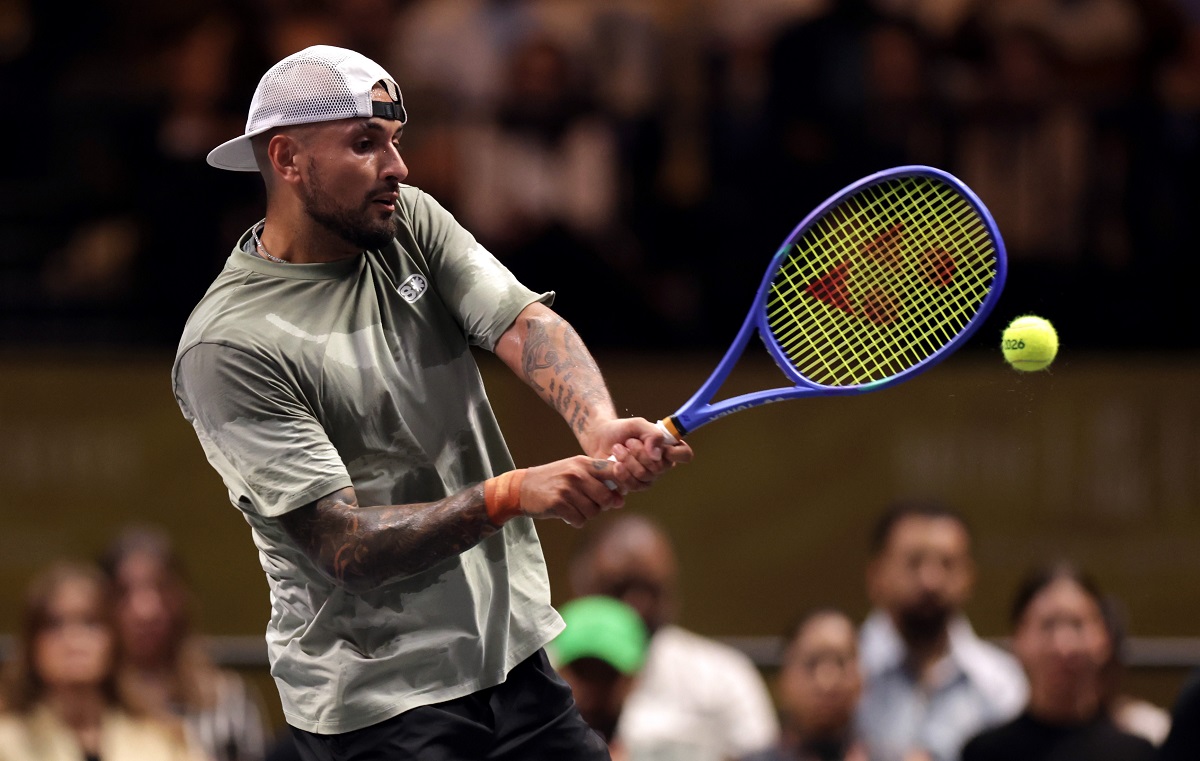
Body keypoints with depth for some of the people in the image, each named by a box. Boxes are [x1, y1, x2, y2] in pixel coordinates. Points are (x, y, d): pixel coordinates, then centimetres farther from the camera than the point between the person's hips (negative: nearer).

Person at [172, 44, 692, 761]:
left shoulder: (410, 223, 4)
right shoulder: (228, 346, -17)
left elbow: (524, 322, -11)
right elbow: (345, 548, -22)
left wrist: (601, 425, -33)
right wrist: (512, 494, -33)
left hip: (515, 651, 6)